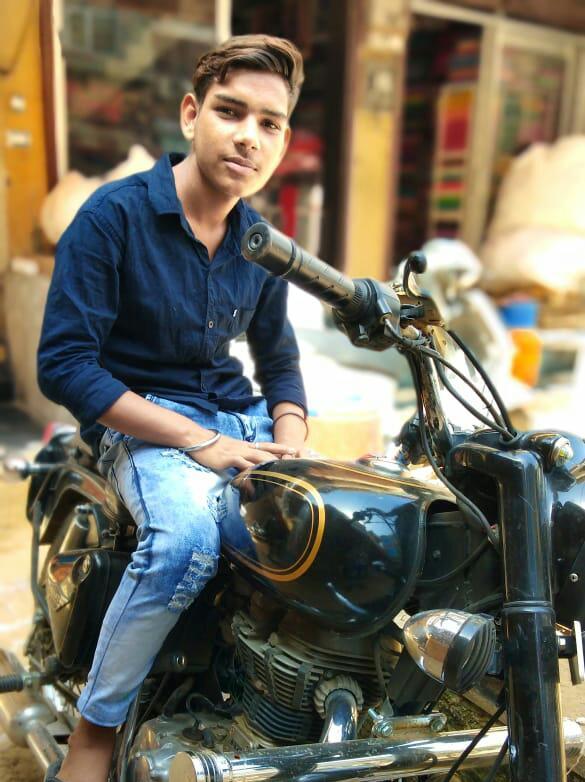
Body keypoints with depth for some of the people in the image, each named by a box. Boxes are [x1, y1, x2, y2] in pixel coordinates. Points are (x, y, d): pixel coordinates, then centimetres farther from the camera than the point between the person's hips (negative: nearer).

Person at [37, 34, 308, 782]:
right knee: (187, 537, -35)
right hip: (139, 417, -6)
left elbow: (278, 360, 16)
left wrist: (292, 450, -4)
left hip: (236, 411, 6)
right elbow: (63, 365, -16)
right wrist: (200, 442, -22)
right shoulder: (114, 214, -11)